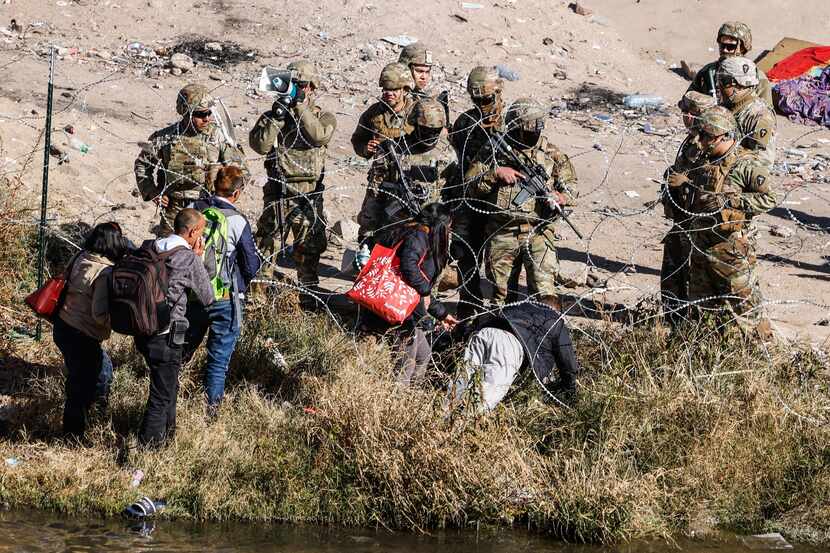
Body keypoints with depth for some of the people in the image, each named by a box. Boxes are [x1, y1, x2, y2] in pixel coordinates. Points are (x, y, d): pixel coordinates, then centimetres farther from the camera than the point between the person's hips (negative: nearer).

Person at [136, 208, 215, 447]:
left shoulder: (148, 247, 2)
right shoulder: (190, 259, -16)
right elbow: (207, 298, -5)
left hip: (143, 331, 8)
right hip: (166, 336, -8)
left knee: (169, 386, 28)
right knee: (162, 396, 5)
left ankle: (168, 434, 46)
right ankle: (146, 449, 9)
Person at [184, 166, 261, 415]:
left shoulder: (193, 210, -5)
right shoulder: (237, 222, -17)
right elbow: (252, 266, -9)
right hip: (224, 299, -4)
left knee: (183, 349, 24)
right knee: (219, 358, 9)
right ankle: (210, 409, 14)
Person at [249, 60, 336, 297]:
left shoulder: (324, 116, 4)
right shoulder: (273, 115, 7)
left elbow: (320, 136, -18)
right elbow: (260, 144, -6)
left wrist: (301, 107, -16)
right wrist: (276, 116, -14)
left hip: (308, 192, -1)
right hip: (276, 191, 1)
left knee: (309, 249, 4)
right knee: (265, 244, 2)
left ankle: (309, 296, 14)